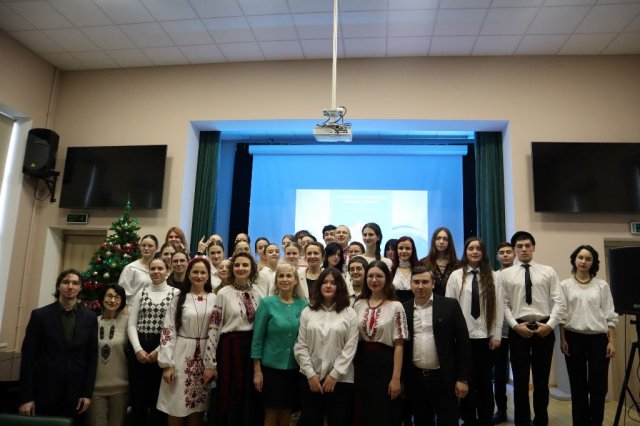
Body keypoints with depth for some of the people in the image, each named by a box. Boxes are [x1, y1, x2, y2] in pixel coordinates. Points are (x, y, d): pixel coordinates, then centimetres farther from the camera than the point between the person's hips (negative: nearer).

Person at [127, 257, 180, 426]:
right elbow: (131, 324, 4)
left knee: (159, 397, 5)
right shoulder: (141, 293, 9)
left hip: (163, 350, -3)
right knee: (137, 396, 8)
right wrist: (138, 349, -9)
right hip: (140, 349, 3)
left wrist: (159, 350, -12)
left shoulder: (176, 293, 0)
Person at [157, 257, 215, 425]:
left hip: (206, 358, 1)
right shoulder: (179, 299, 2)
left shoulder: (215, 299, 4)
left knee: (198, 410, 9)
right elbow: (168, 331, -3)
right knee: (176, 411, 4)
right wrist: (167, 363, -10)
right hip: (181, 357, -1)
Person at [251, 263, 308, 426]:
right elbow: (257, 337, -6)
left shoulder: (303, 305, 1)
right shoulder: (267, 303, -6)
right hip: (271, 366, -3)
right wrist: (257, 370, -8)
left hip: (294, 368, 3)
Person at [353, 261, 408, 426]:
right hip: (362, 363, 4)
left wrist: (396, 378, -12)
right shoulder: (358, 304, 4)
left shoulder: (396, 307, -7)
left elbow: (398, 345, -9)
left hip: (385, 363, -4)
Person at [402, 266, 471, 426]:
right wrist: (400, 378, 6)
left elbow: (463, 342, -5)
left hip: (444, 378, -2)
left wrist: (463, 378, -7)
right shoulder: (404, 309, 2)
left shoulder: (450, 305, -5)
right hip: (415, 379, 3)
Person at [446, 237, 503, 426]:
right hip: (463, 335, -1)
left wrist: (496, 335, -1)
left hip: (485, 336, 1)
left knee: (485, 380, 10)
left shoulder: (492, 276, 2)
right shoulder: (456, 276, 0)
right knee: (466, 380, 7)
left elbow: (499, 306, 2)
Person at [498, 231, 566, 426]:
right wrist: (515, 325, -12)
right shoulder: (505, 274, 4)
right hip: (518, 330, 0)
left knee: (542, 379, 13)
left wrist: (550, 324, -12)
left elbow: (560, 302, -1)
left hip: (544, 329, 1)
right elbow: (503, 304, -1)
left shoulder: (548, 271, 4)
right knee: (520, 380, 8)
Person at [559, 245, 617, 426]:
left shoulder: (602, 285, 5)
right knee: (578, 386, 7)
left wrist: (612, 341, -2)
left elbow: (610, 316, 4)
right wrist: (562, 339, -2)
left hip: (598, 339, 1)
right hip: (574, 338, 0)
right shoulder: (565, 285, 3)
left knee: (598, 386, 2)